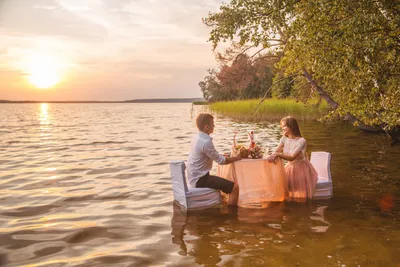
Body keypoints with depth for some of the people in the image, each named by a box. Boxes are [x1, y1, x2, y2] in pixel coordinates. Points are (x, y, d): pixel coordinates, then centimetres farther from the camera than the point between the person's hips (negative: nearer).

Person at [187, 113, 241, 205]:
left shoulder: (197, 138, 7)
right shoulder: (206, 142, -22)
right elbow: (221, 160, -15)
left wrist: (230, 156, 13)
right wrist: (235, 158, 1)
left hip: (195, 177, 10)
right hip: (200, 179, -10)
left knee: (226, 182, 29)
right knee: (234, 187, -15)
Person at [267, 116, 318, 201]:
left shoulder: (301, 141, -26)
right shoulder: (284, 139, -8)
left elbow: (292, 157, -35)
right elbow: (275, 152, -15)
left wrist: (278, 154, -48)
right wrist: (272, 156, -38)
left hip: (301, 169, -5)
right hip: (290, 168, 5)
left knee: (301, 197, 4)